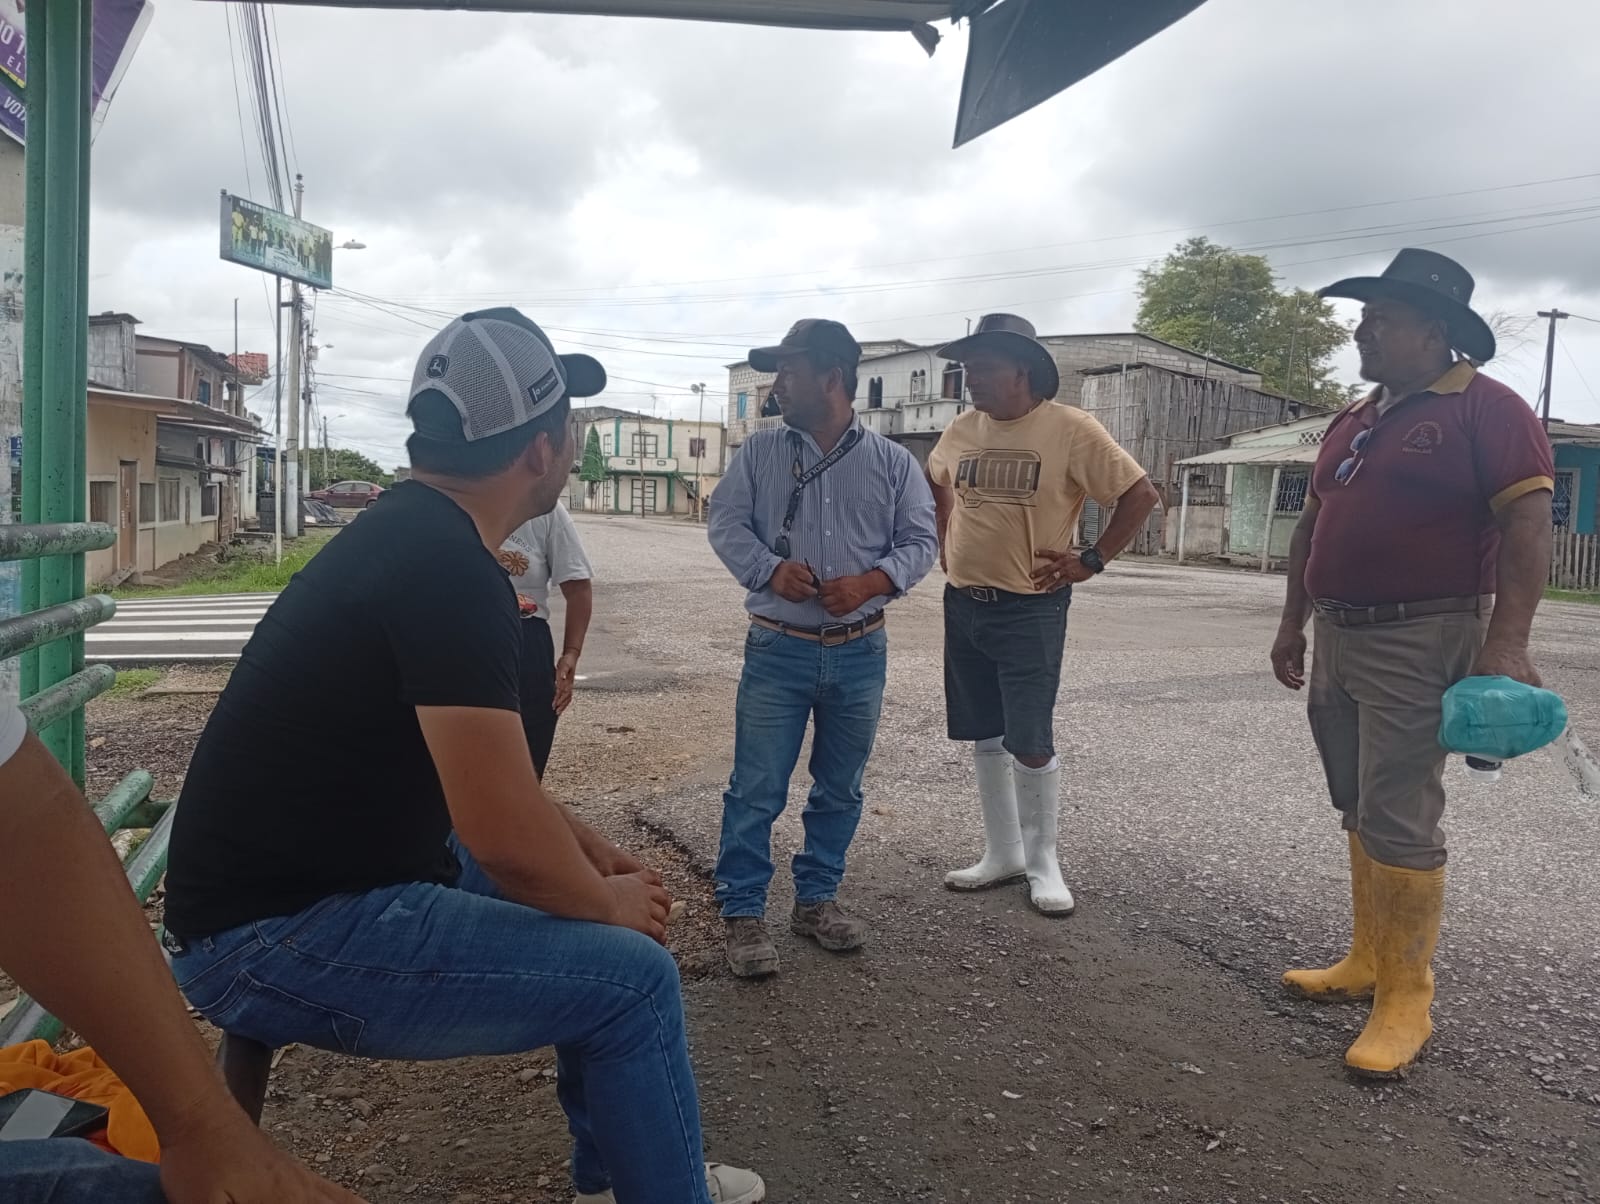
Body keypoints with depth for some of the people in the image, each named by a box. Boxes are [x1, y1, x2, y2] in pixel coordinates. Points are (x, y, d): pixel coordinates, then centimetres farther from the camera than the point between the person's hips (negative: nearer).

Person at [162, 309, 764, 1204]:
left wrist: (589, 847, 11)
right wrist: (610, 903, -8)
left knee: (596, 902, 17)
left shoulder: (410, 533, 6)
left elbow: (482, 757, 17)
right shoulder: (451, 573, -25)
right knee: (633, 976, -13)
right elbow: (507, 838, -28)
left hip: (319, 869, 10)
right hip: (277, 935, -10)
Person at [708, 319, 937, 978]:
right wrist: (771, 569, -19)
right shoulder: (759, 452, 4)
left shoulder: (892, 462, 3)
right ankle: (743, 913, 13)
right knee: (756, 789, -1)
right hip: (778, 650, -1)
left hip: (860, 652, 2)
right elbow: (725, 522, 0)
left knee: (839, 789, 14)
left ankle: (816, 899, 31)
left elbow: (919, 541, 3)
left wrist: (870, 582, -15)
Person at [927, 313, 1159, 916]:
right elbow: (936, 485, 25)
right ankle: (1002, 854, 26)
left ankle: (1042, 862, 17)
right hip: (963, 605, 6)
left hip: (1030, 610, -6)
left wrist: (1092, 560, -10)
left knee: (1030, 744, -2)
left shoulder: (1069, 429, -12)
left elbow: (1140, 494, -9)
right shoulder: (962, 429, 5)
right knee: (985, 738, 12)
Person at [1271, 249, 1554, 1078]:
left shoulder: (1488, 411, -9)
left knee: (1398, 821, -7)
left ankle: (1406, 1000, 3)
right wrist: (1293, 622, 20)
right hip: (1338, 639, 8)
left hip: (1420, 643, -8)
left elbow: (1528, 528, -15)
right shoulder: (1355, 421, 15)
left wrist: (1505, 643, -23)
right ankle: (1368, 961, 25)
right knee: (1360, 812, 13)